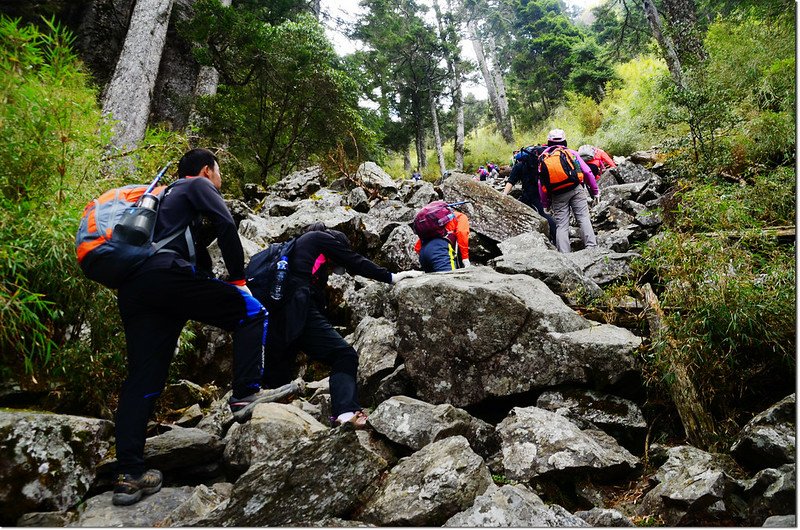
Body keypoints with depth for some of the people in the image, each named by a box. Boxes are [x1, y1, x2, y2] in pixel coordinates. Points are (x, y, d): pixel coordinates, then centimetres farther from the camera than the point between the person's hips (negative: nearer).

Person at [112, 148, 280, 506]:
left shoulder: (166, 197, 40)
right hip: (167, 274, -8)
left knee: (141, 379, 5)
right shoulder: (198, 185, 15)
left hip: (131, 289, 8)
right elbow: (226, 225, -4)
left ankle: (128, 475, 2)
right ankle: (246, 394, -7)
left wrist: (216, 289, 33)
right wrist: (238, 278, 2)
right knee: (250, 312, 4)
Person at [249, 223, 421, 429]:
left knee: (277, 377, 10)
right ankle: (346, 412, -28)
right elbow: (355, 262, 8)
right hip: (296, 309, -9)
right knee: (344, 355, -12)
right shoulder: (322, 238, 15)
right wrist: (391, 277, 10)